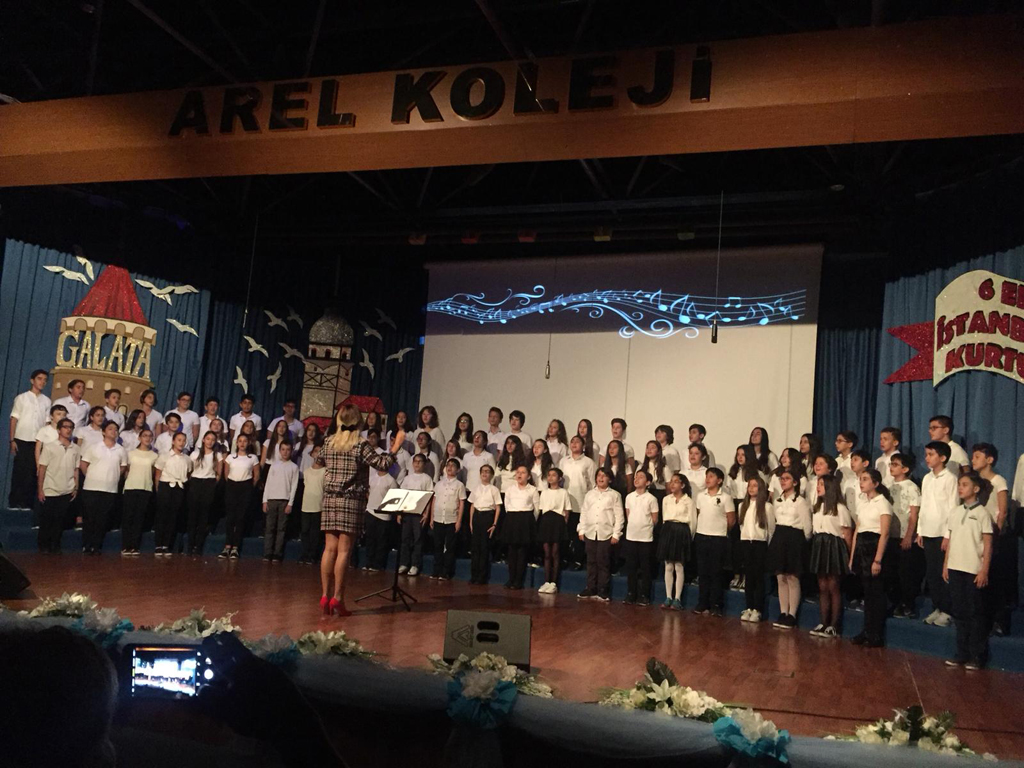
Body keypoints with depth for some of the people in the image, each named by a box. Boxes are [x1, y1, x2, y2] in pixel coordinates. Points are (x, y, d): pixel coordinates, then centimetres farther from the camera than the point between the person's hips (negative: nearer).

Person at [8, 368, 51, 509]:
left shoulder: (46, 401, 9)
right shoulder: (21, 398, 3)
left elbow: (47, 422, 8)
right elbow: (14, 419, 0)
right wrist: (12, 440, -7)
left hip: (38, 441, 2)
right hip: (22, 440, -2)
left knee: (32, 472, 2)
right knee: (19, 471, 0)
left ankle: (26, 502, 6)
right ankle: (14, 502, 5)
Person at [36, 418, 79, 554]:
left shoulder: (75, 449, 5)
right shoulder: (50, 447, -4)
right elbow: (42, 469, -4)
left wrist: (76, 488, 6)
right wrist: (40, 489, -7)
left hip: (66, 492, 3)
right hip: (50, 491, -2)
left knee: (60, 520, 7)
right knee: (46, 520, 5)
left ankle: (55, 546, 17)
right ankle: (44, 546, 18)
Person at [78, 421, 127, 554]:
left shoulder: (120, 450, 5)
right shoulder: (93, 447, -1)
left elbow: (123, 467, 15)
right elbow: (83, 464, 3)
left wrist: (113, 477, 7)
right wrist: (92, 477, 3)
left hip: (111, 490, 2)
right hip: (91, 488, -2)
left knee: (102, 520, 5)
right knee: (89, 518, 2)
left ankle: (96, 546, 13)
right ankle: (87, 546, 10)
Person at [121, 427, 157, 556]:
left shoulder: (154, 456, 8)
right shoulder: (131, 453, 6)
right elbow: (126, 470, 9)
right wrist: (127, 479, -1)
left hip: (146, 489, 1)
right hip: (130, 488, -1)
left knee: (139, 518, 1)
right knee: (127, 517, -2)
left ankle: (134, 547, 5)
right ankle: (125, 547, 2)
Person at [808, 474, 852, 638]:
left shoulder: (840, 508, -8)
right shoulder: (817, 507, 15)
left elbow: (847, 533, -10)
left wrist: (849, 556, -11)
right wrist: (816, 546, 4)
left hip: (834, 546, -7)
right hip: (818, 546, 7)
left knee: (833, 587, -2)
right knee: (822, 587, 9)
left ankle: (834, 626, 4)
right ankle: (823, 623, 13)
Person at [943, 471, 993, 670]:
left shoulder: (982, 513, -5)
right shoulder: (955, 513, 10)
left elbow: (988, 545, -7)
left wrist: (984, 571, -12)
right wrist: (945, 566, 8)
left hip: (974, 570, -5)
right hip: (955, 569, 5)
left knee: (975, 613, 1)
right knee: (959, 612, 9)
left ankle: (978, 655, 9)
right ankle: (962, 653, 16)